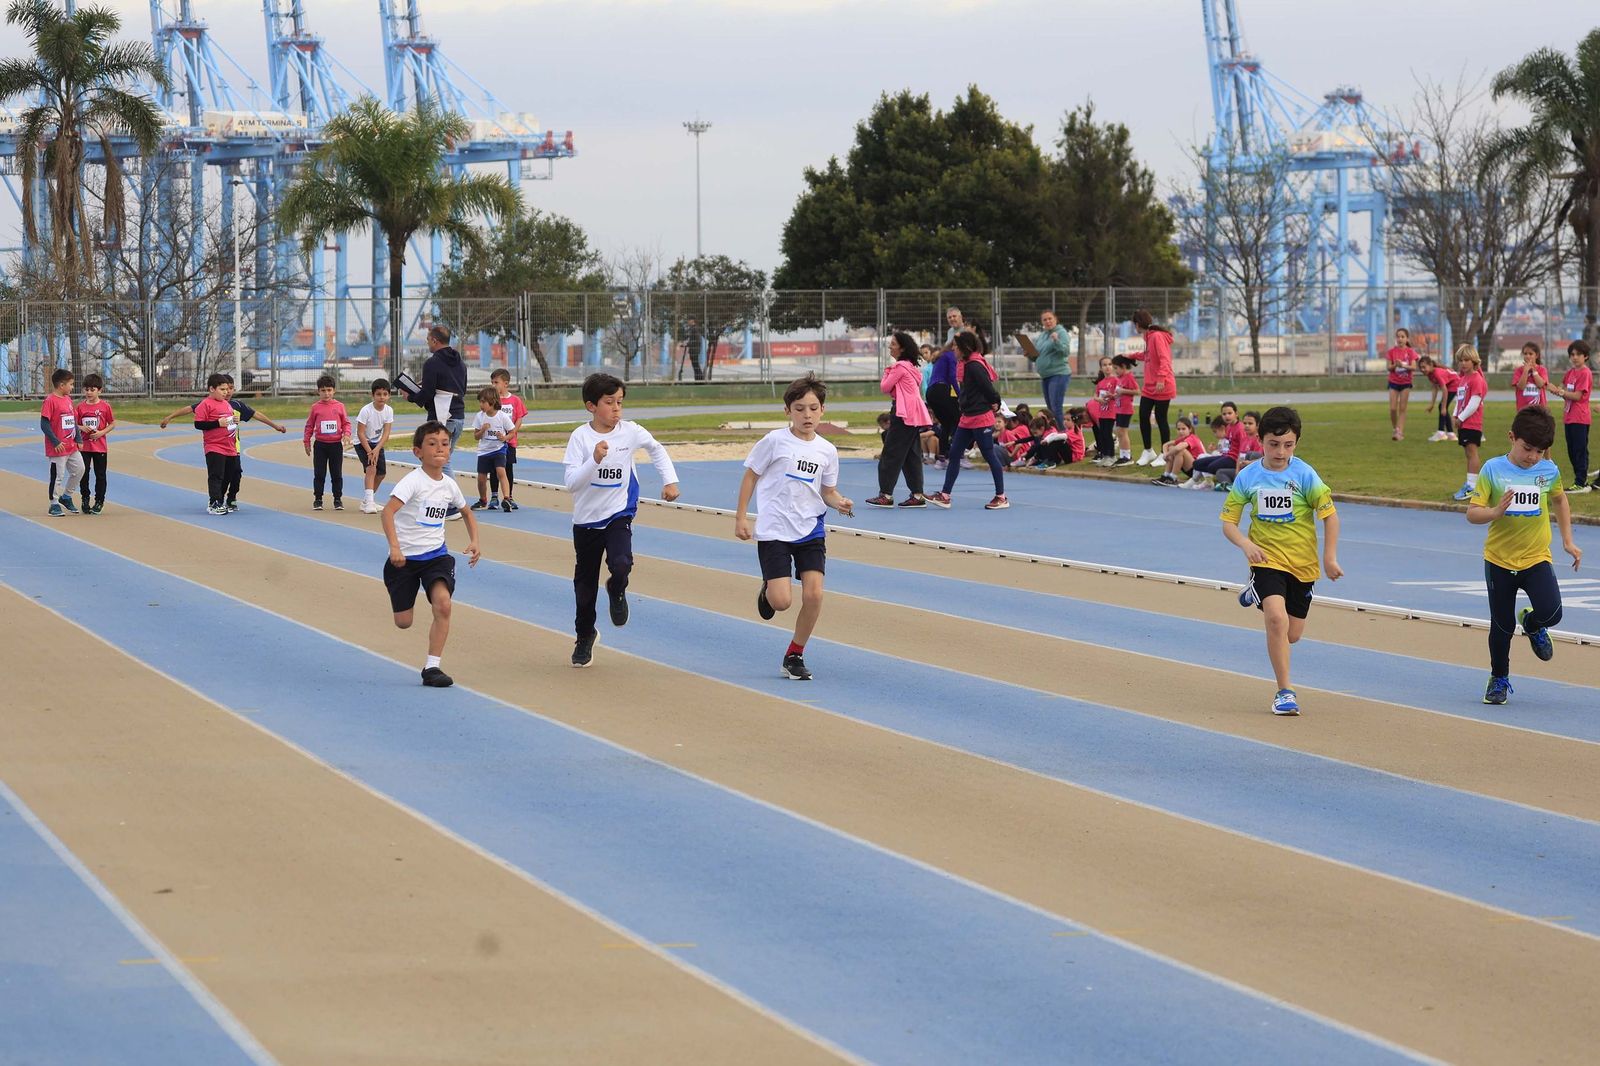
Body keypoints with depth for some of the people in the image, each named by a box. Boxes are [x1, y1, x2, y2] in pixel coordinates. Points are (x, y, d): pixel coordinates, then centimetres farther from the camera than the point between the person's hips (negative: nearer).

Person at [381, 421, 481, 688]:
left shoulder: (449, 485, 2)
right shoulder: (413, 481, -16)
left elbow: (467, 513, 22)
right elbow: (388, 511, -28)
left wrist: (473, 541, 6)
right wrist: (394, 547, -39)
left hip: (436, 555, 3)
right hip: (406, 557, -3)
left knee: (443, 603, -22)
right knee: (403, 622, 3)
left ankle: (432, 667, -13)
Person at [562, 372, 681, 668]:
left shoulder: (631, 432, -7)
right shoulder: (580, 437, -13)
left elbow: (657, 450, 14)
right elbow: (571, 483, -18)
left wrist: (669, 480, 7)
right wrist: (594, 460, -31)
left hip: (619, 513, 0)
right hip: (586, 519, 0)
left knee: (621, 564, -27)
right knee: (585, 583, 12)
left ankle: (617, 591, 11)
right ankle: (585, 636, 36)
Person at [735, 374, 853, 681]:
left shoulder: (827, 451, 4)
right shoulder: (774, 442, -7)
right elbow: (751, 476, 2)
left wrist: (840, 503, -8)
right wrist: (741, 517, -2)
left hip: (811, 530, 3)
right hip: (773, 531, -3)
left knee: (813, 595, -10)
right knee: (781, 601, -13)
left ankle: (794, 656, 9)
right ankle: (767, 591, 27)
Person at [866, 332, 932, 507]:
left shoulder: (900, 366, -12)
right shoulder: (910, 366, 19)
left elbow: (884, 387, -9)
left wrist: (886, 372, 6)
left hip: (904, 414, -10)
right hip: (914, 414, 10)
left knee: (891, 454, -8)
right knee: (910, 454, 11)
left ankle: (886, 494, -10)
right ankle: (917, 495, 9)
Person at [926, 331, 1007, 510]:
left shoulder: (974, 366, -18)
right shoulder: (966, 365, 12)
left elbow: (988, 388, -19)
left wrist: (994, 402, -3)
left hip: (981, 418, -10)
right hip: (967, 418, 10)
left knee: (990, 456, -1)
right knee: (954, 455, 7)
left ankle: (1001, 497, 7)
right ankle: (945, 496, 8)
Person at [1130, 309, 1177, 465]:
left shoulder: (1157, 336, -16)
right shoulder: (1149, 337, 13)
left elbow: (1164, 359, -23)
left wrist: (1161, 379, -30)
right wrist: (1131, 356, 31)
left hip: (1162, 388, -9)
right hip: (1149, 388, 9)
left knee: (1160, 419, 0)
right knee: (1143, 417, 8)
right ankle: (1148, 451, 21)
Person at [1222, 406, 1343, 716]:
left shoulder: (1304, 475, -11)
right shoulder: (1247, 477, -8)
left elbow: (1330, 515, -4)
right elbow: (1228, 522, -2)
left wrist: (1330, 557, -8)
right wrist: (1246, 545, -22)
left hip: (1303, 563, 1)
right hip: (1266, 558, -1)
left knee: (1292, 635, 12)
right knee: (1277, 618, -25)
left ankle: (1258, 596, 45)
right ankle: (1285, 691, -14)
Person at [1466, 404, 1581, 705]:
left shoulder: (1549, 471, -3)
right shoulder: (1493, 469, -10)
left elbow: (1559, 501, 18)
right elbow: (1472, 513, -13)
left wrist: (1568, 540, 16)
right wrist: (1496, 512, -33)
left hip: (1537, 558, 1)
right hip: (1499, 559, -1)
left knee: (1551, 612, -20)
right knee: (1502, 626, 8)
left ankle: (1533, 625, 17)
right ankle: (1499, 679, 31)